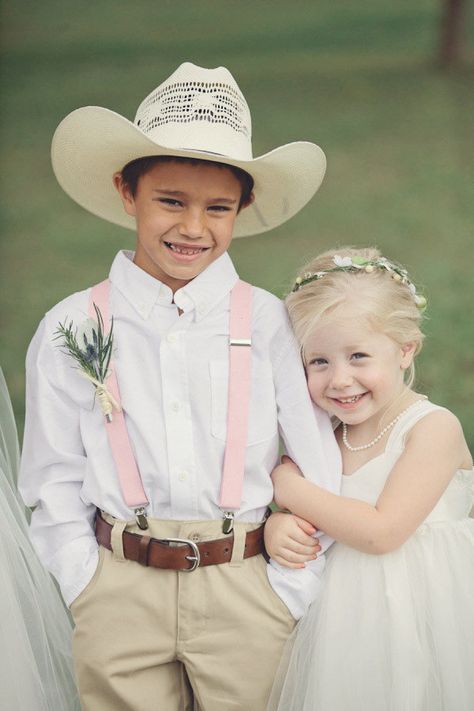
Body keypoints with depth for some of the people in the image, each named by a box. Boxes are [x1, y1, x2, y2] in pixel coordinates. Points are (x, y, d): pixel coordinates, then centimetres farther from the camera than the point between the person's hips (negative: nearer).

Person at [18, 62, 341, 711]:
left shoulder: (272, 324, -3)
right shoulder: (70, 331, -1)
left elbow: (322, 479, -1)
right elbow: (54, 482, 4)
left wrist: (285, 599, -3)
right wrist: (87, 595, -2)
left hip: (247, 588, 0)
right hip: (119, 593, 1)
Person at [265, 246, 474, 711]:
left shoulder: (434, 427, -15)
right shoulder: (325, 435, 3)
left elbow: (381, 532, -22)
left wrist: (291, 488, -14)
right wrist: (276, 526, -12)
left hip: (416, 618, -5)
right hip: (343, 617, 5)